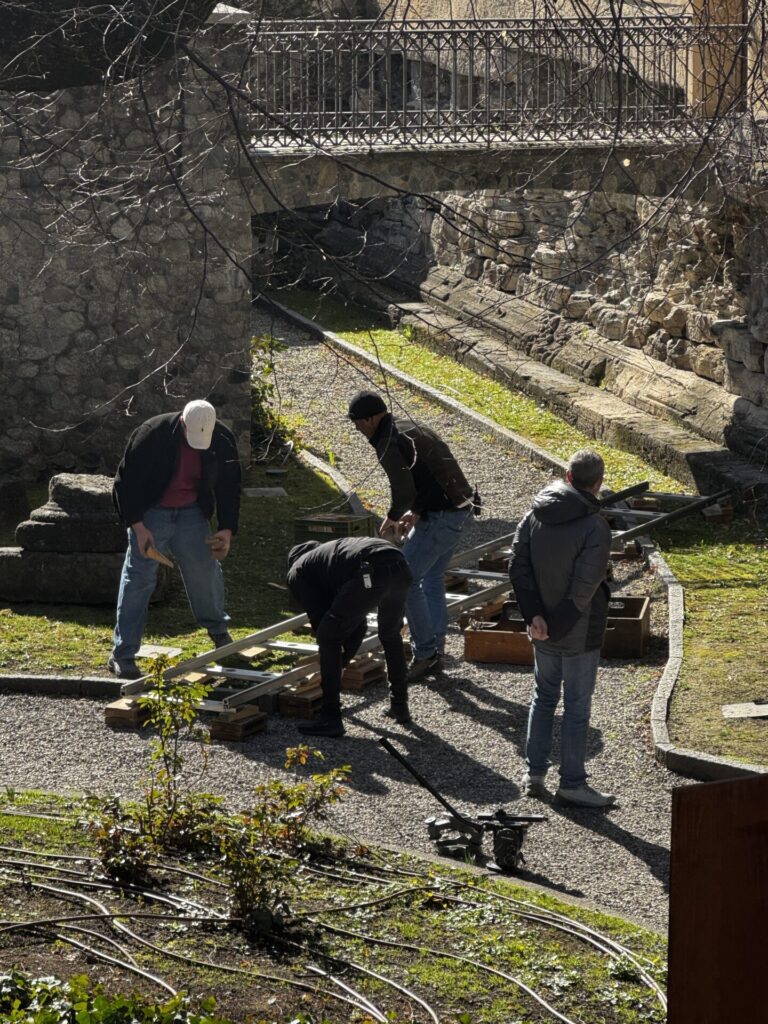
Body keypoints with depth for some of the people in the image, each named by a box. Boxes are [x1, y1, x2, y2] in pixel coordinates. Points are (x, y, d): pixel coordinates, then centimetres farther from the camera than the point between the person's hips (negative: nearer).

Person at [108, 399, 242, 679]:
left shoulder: (222, 440, -12)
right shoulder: (152, 435, -25)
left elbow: (229, 486, 2)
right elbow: (126, 481, -17)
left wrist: (227, 529, -5)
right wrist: (138, 527, -20)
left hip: (191, 513, 4)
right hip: (151, 513, -4)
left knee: (205, 569, 7)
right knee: (138, 577, -7)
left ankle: (219, 631, 33)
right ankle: (122, 655, -5)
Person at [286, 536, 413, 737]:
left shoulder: (297, 572, 25)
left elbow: (318, 619, 20)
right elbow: (359, 625, 45)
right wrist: (341, 662, 54)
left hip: (370, 576, -7)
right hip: (400, 569, 7)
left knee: (328, 637, 11)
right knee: (390, 635, 33)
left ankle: (331, 719, 10)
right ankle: (399, 706, 37)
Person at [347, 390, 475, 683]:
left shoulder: (389, 445, -16)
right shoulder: (411, 428, 16)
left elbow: (404, 492, -23)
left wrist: (393, 517, -3)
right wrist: (416, 512, 19)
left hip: (440, 518, -10)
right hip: (461, 508, 10)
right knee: (432, 579, 22)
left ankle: (425, 655, -3)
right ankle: (435, 652, 27)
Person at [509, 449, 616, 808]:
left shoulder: (536, 515, -3)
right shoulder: (594, 527, -21)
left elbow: (517, 565, -5)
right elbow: (585, 587, -24)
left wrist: (534, 615, -7)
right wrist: (559, 625, -13)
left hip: (544, 632, 6)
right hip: (579, 632, -6)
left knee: (544, 697, 20)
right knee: (577, 707, 6)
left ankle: (534, 774, 23)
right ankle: (572, 783, 13)